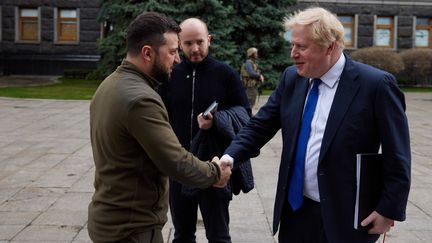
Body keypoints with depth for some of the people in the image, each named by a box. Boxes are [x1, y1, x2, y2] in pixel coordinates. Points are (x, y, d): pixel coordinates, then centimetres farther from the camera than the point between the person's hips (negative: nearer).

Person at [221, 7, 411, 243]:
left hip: (344, 217, -5)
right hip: (295, 210, 5)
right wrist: (231, 156, -9)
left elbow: (397, 155, -9)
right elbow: (260, 125, 6)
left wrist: (389, 210, -10)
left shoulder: (375, 84, -13)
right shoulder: (292, 78, 2)